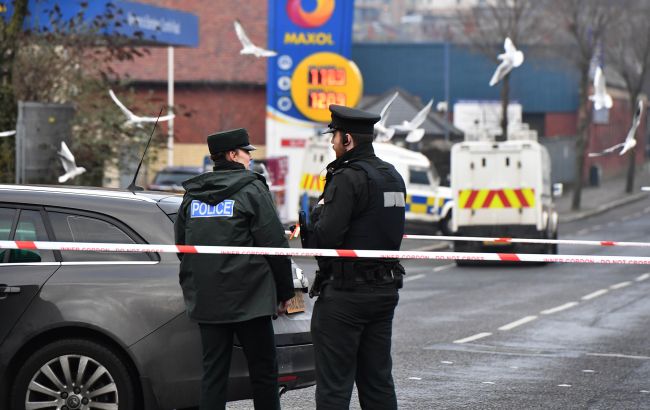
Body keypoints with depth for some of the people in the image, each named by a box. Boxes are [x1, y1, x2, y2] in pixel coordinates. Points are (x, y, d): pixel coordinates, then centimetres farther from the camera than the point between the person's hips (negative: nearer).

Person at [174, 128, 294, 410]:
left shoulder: (192, 195, 11)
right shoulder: (251, 190, -7)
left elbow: (181, 246, 17)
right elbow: (275, 246, -9)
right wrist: (285, 292, 0)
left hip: (205, 301, 5)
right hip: (248, 299, -5)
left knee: (213, 373, 6)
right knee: (263, 371, 3)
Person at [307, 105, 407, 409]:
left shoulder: (348, 179, -16)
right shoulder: (393, 177, 12)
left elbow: (326, 237, -23)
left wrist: (311, 222, -2)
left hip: (345, 293, -9)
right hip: (385, 289, 9)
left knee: (334, 383, -4)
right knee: (378, 379, 13)